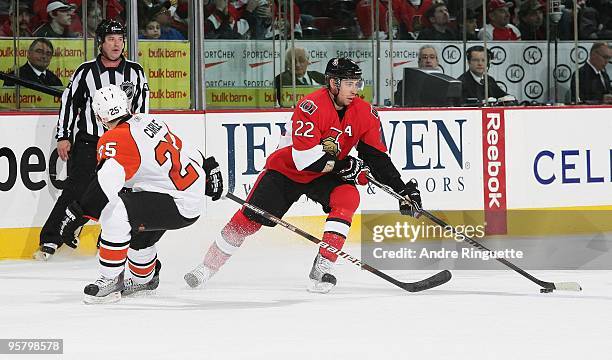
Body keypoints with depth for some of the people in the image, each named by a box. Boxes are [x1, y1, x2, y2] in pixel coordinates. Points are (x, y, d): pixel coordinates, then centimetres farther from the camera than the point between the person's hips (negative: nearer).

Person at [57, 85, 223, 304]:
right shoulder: (148, 121, 9)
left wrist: (76, 214, -33)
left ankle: (110, 281, -15)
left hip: (180, 206, -10)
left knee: (114, 212, -22)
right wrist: (209, 169, 37)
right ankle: (144, 277, 53)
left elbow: (104, 185, -32)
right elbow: (185, 148, 22)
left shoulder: (117, 139, -18)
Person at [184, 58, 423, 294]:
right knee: (249, 219, -5)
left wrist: (403, 190, -12)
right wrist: (342, 166, -30)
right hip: (287, 169, -4)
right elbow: (305, 158, -33)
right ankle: (208, 266, 14)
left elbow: (377, 157, -5)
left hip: (325, 176, 4)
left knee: (347, 198, -26)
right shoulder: (311, 107, -30)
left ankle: (321, 268, -23)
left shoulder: (365, 114, -11)